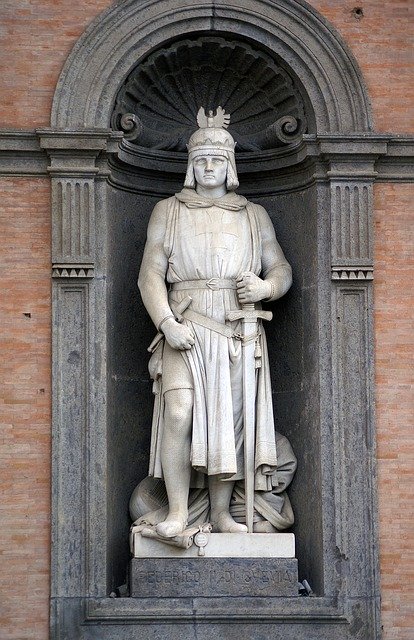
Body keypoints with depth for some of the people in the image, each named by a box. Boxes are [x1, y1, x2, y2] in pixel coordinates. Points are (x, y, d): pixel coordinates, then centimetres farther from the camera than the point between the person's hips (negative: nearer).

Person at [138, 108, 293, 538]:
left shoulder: (254, 216, 18)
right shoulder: (168, 212, 13)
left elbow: (282, 269, 15)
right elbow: (151, 275, 3)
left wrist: (268, 286, -10)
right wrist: (167, 323, -12)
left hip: (238, 334, 2)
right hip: (185, 332, -2)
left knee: (229, 420, -2)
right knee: (179, 412, -19)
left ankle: (220, 513, 4)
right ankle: (178, 511, -15)